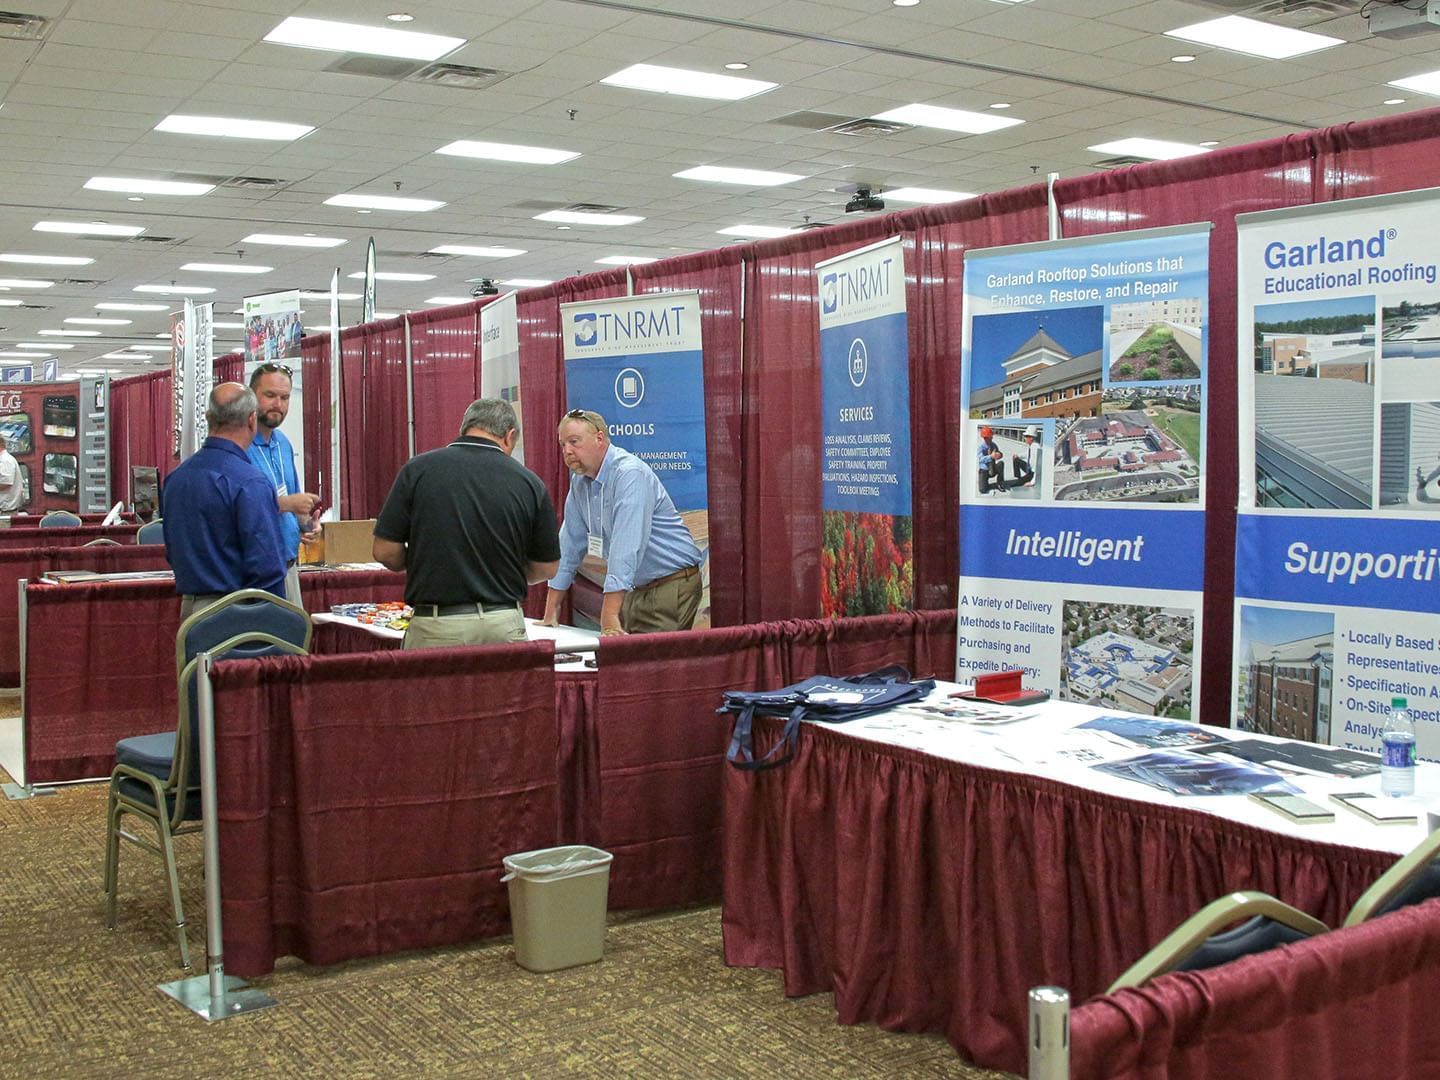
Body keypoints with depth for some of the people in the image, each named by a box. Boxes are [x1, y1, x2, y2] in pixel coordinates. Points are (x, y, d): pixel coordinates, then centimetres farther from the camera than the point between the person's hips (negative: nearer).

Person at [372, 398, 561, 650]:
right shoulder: (529, 481, -1)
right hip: (504, 626, 1)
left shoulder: (418, 469, -2)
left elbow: (386, 552, -2)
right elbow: (547, 567, 6)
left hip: (435, 629, 0)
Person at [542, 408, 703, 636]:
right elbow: (569, 546, 10)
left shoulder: (630, 474, -19)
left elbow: (626, 549, -29)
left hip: (671, 585, -7)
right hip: (636, 590, 7)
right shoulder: (580, 482, 6)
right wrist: (551, 612, 6)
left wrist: (609, 617, -35)